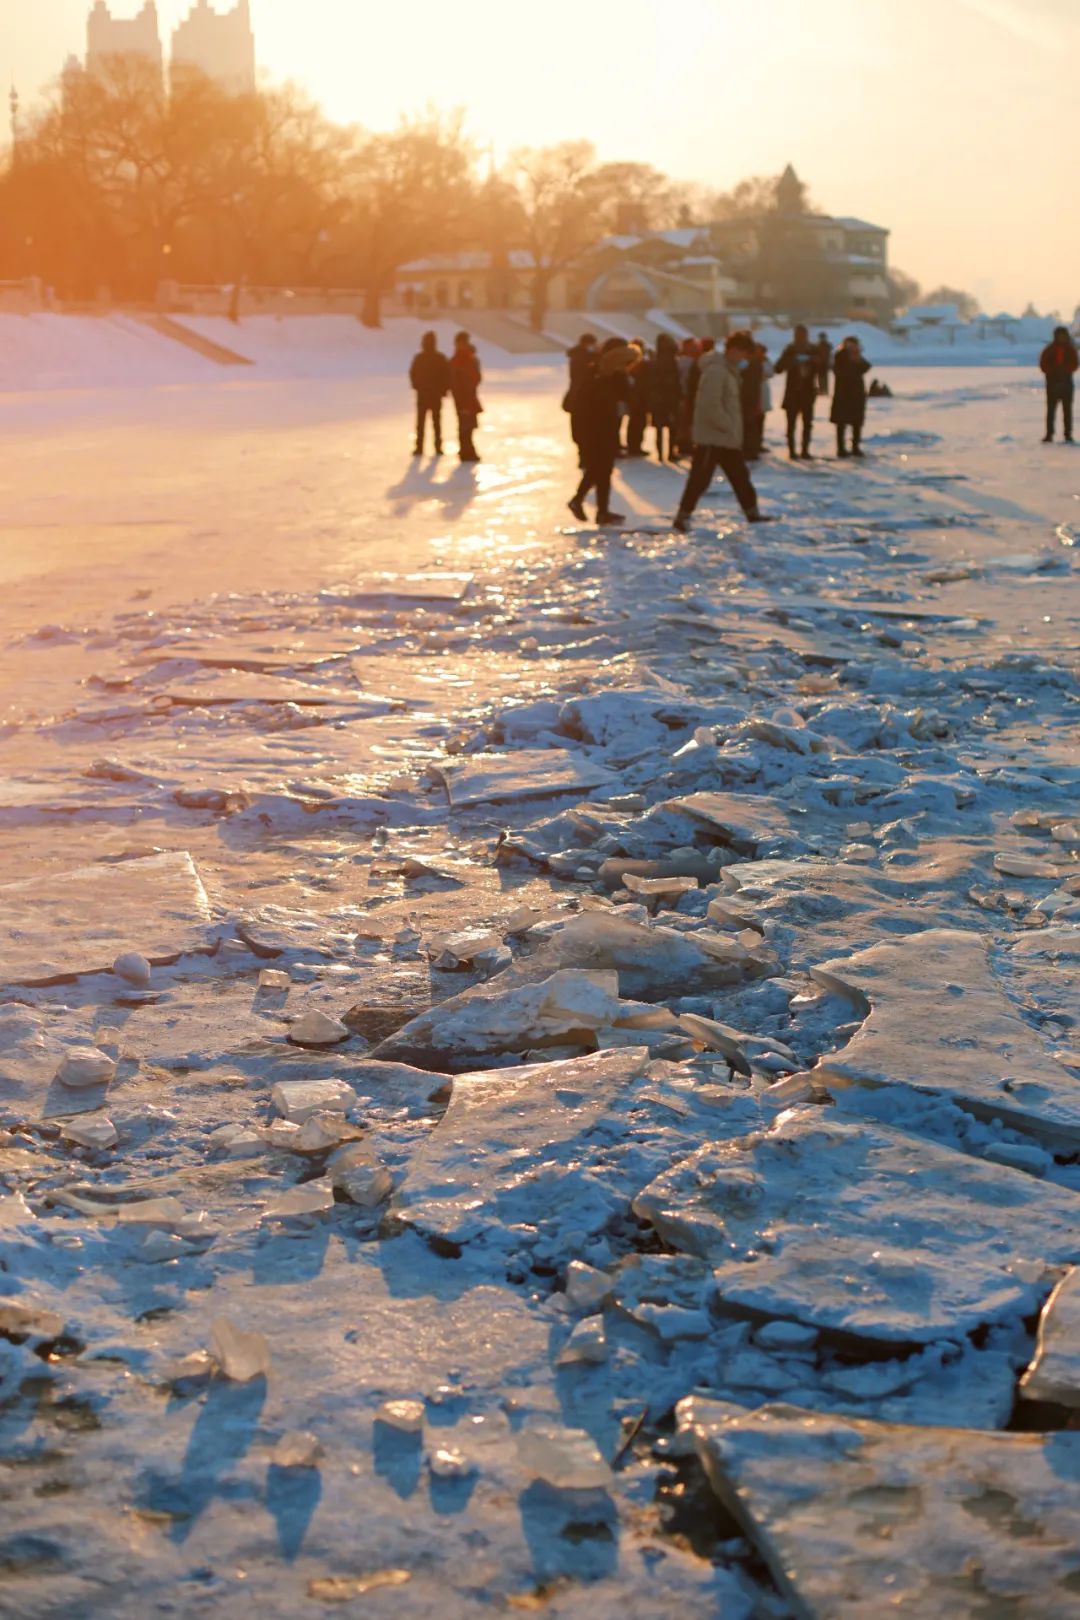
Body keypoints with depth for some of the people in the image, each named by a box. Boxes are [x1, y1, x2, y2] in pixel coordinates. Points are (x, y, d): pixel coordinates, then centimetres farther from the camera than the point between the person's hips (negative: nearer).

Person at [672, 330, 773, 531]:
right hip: (711, 438, -10)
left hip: (728, 439, 10)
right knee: (699, 479, -7)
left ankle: (752, 513, 27)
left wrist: (735, 429, 12)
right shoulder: (716, 370, -18)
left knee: (740, 477, 16)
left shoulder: (731, 370, 14)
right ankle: (682, 518, -3)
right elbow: (711, 406, -25)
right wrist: (729, 427, -18)